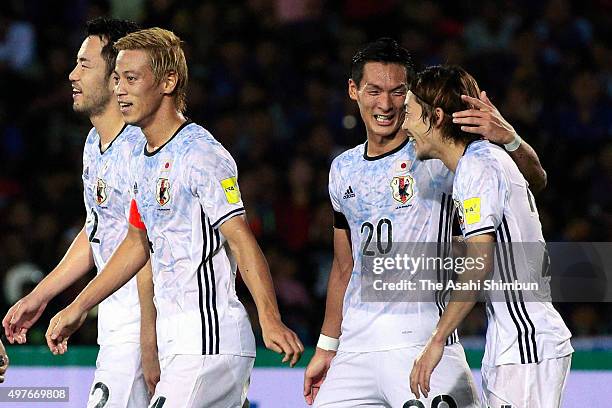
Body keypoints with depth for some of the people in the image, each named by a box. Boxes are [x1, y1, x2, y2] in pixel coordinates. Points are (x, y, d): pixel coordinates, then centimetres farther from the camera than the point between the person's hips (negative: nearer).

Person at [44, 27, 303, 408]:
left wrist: (270, 319, -31)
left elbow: (242, 240, -20)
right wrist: (78, 308, 30)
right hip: (176, 342, 9)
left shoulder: (201, 154, -13)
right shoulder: (142, 160, 15)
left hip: (211, 341, -9)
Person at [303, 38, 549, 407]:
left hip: (418, 343, -6)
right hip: (355, 345, 6)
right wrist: (327, 347, 23)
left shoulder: (434, 154, -5)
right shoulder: (344, 170, 15)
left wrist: (507, 137, -32)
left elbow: (535, 178, -12)